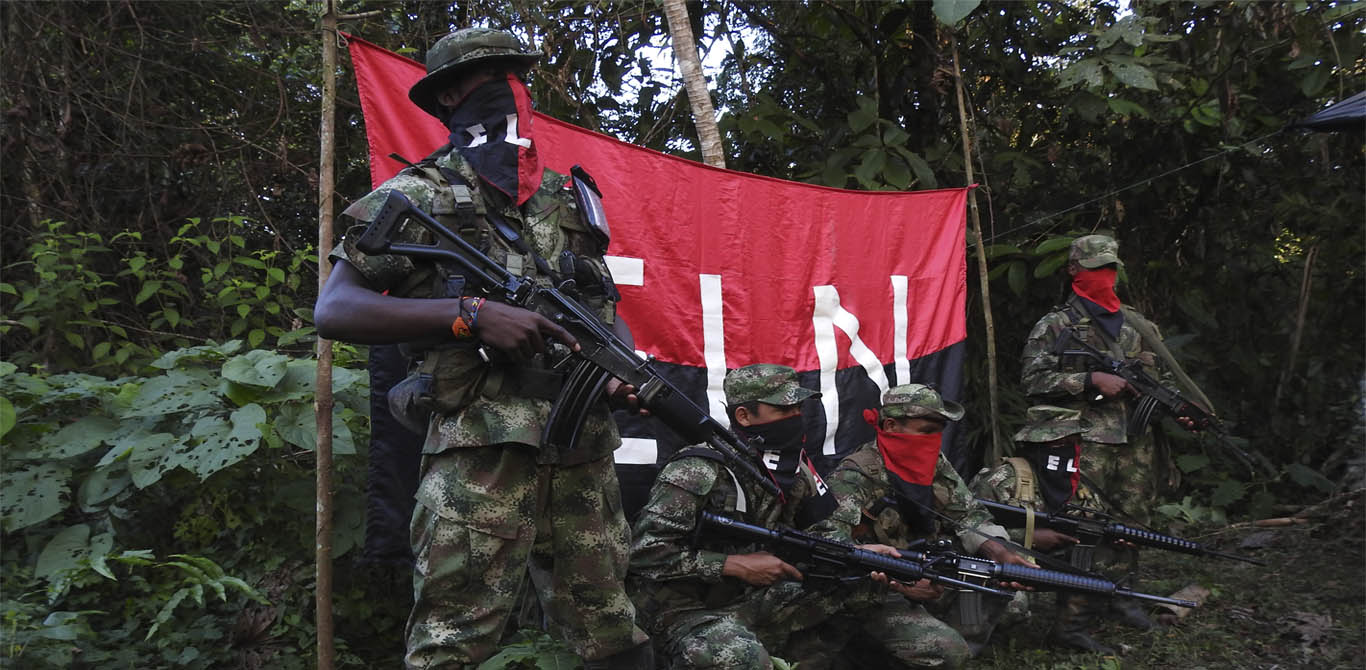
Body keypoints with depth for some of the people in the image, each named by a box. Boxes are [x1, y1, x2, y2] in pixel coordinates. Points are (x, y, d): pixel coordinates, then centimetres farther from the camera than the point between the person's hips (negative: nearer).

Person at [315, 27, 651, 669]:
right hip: (480, 449, -5)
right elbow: (333, 309, -6)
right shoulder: (419, 194, 3)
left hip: (585, 451, 5)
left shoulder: (569, 198, 19)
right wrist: (471, 314, -18)